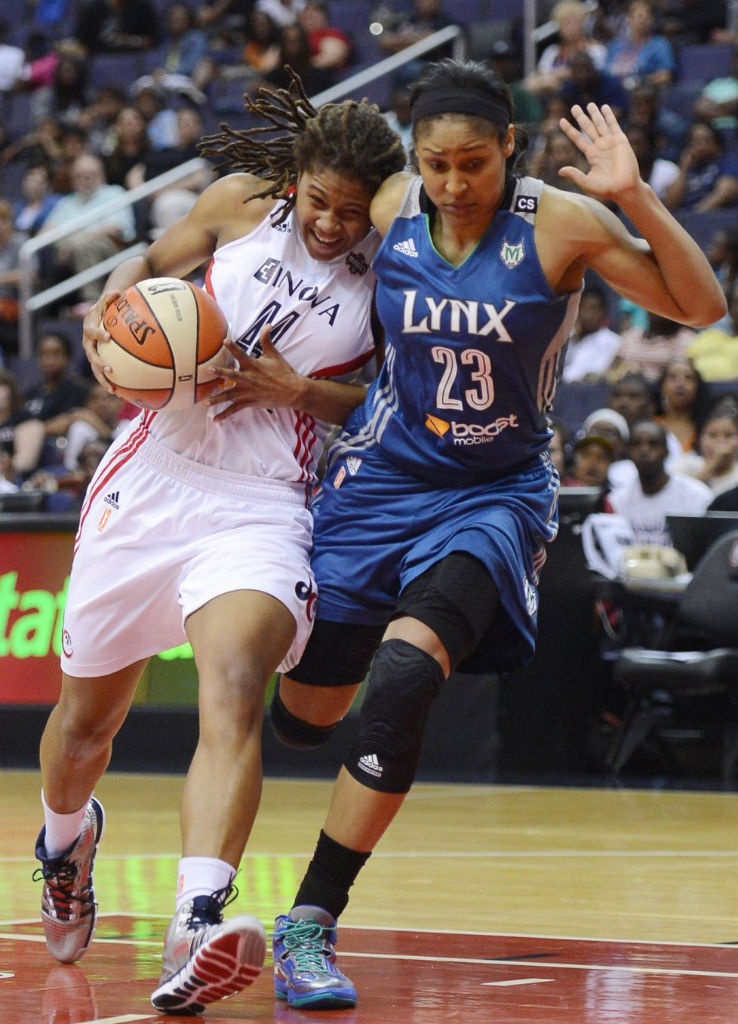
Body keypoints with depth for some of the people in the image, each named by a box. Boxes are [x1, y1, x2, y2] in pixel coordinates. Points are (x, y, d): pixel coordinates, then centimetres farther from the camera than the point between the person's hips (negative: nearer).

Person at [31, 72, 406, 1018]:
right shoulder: (243, 202, 2)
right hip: (152, 476, 2)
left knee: (234, 690, -29)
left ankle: (196, 930, -42)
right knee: (86, 715, 14)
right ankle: (65, 838, 50)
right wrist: (105, 316, -4)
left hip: (261, 505, -2)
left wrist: (296, 388, -11)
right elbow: (154, 261, 16)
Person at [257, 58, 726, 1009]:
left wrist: (635, 197, -28)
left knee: (402, 681, -25)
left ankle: (312, 923, -16)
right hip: (383, 474, 3)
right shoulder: (388, 210, -9)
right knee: (302, 715, 9)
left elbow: (700, 304, -15)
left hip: (497, 491, -3)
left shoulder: (559, 225, -15)